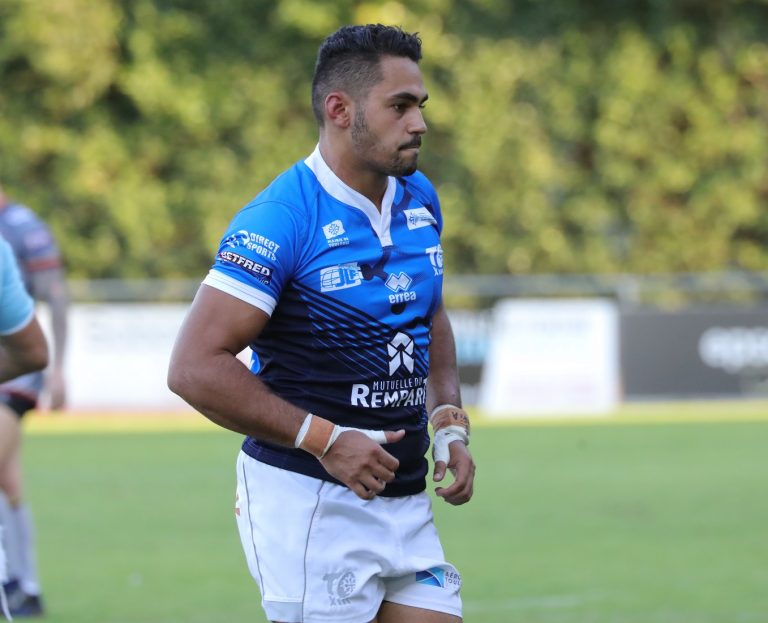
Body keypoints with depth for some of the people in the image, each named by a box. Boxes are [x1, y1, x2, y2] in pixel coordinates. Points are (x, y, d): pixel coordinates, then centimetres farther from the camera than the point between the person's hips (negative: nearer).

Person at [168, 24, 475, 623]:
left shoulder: (420, 199, 9)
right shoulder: (281, 218, -15)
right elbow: (195, 367, -19)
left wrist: (449, 422, 9)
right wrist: (325, 440, -20)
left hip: (404, 501, 7)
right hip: (307, 502, -7)